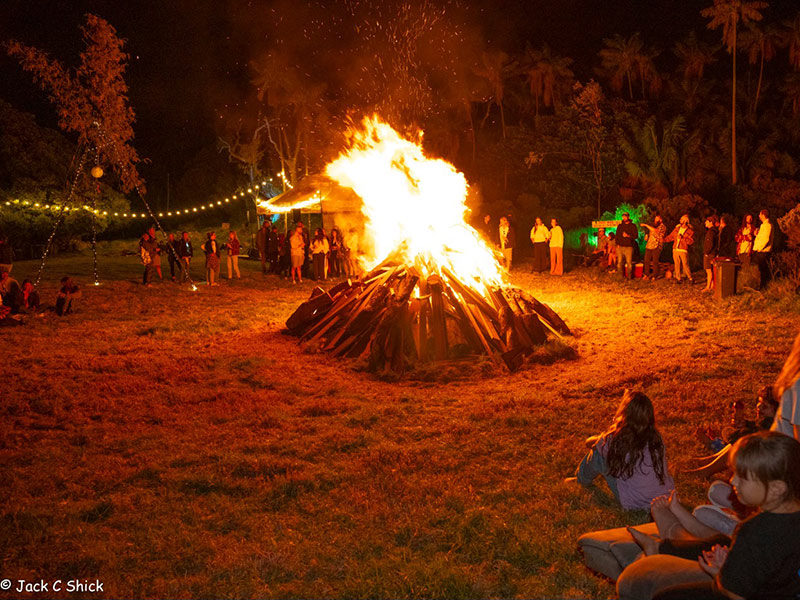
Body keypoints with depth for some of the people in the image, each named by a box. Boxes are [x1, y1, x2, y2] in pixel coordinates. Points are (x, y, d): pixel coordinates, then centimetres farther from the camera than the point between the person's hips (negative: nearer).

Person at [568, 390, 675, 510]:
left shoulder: (614, 439, -21)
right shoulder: (656, 437, -9)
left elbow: (589, 442, 2)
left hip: (634, 503, -4)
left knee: (597, 453, 5)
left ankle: (581, 481, 34)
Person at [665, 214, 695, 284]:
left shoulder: (690, 231, -1)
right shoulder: (677, 228, 14)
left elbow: (691, 241, -9)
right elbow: (671, 236, 19)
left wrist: (682, 238, -16)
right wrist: (664, 239, 8)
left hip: (683, 250, -5)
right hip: (675, 249, 5)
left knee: (685, 265, -7)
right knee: (677, 264, 5)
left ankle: (690, 278, 5)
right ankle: (678, 278, 13)